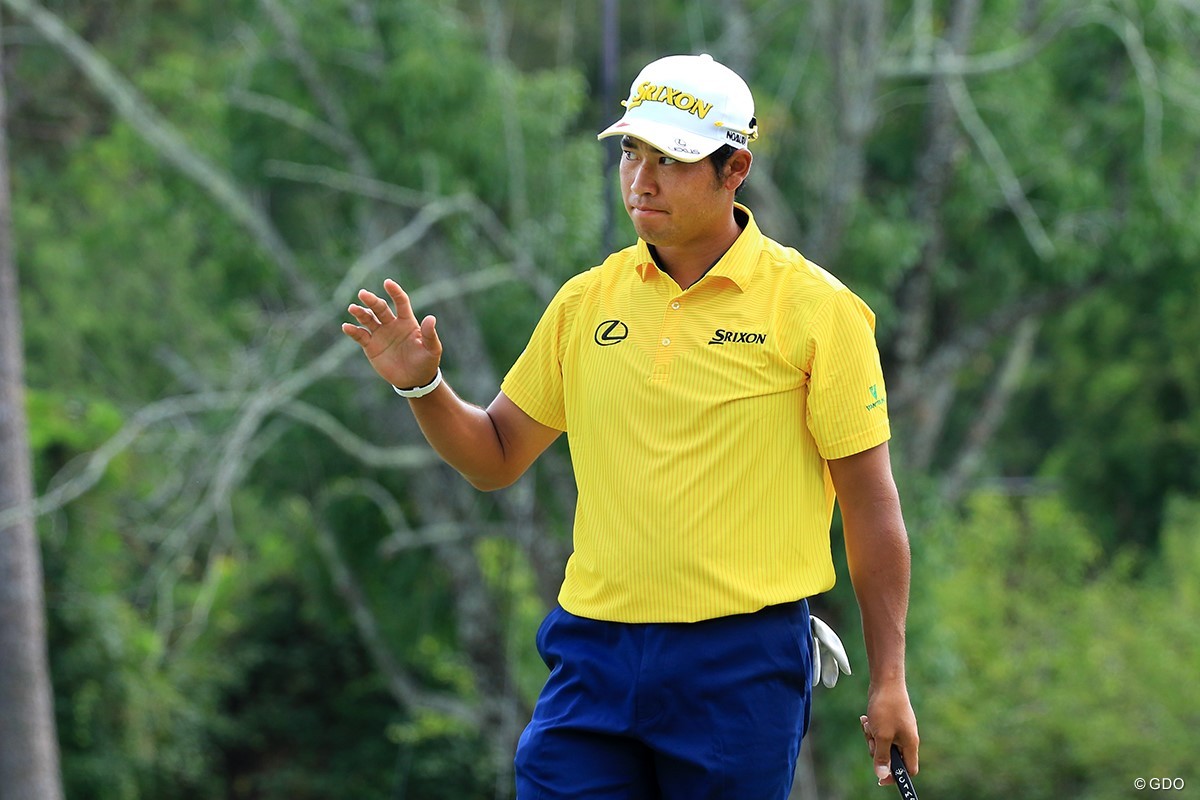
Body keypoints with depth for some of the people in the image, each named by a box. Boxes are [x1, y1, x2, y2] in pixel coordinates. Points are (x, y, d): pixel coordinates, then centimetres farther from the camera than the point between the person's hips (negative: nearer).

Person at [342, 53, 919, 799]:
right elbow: (496, 456, 18)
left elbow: (870, 502, -2)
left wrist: (889, 680, -5)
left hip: (741, 666, -3)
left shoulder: (816, 308, -4)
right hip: (595, 649, 3)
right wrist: (422, 385, -2)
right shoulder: (586, 302, 8)